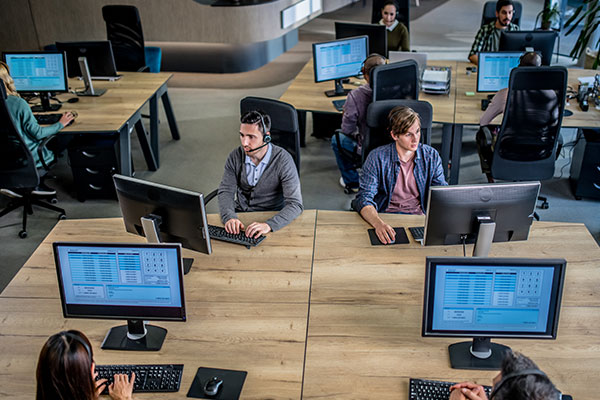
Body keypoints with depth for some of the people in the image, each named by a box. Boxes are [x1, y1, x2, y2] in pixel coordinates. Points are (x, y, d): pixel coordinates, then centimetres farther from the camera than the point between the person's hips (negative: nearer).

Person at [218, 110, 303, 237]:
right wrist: (229, 217, -27)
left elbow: (295, 204, -22)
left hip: (272, 217, -3)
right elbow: (225, 191, -4)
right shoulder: (235, 156, -3)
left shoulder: (283, 160, -16)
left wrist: (269, 225, -39)